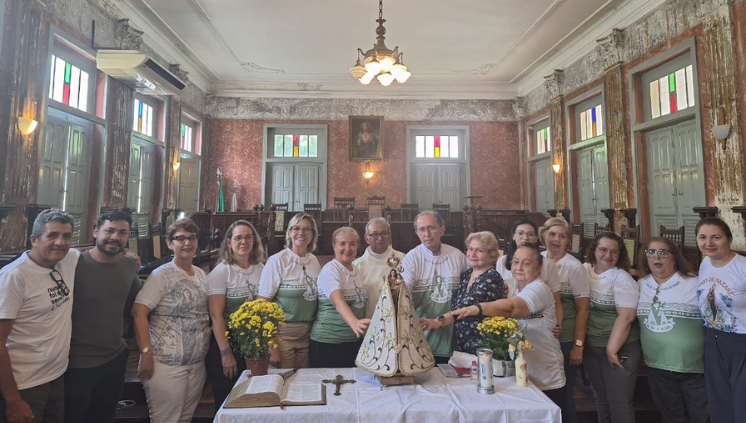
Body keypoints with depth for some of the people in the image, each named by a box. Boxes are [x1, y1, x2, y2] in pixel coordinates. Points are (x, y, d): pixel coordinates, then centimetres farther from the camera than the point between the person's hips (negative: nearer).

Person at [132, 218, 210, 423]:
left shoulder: (201, 274, 9)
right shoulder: (162, 275, -10)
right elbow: (138, 312, -16)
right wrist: (146, 353, -21)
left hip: (197, 363, 6)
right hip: (166, 364, -6)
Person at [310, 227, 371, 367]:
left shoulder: (357, 270, 7)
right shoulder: (330, 270, -15)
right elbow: (338, 301, -32)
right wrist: (354, 323, -48)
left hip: (355, 340, 7)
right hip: (327, 343, -7)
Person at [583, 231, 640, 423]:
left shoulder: (622, 278, -14)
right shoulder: (584, 270, 0)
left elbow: (626, 317, -19)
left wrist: (612, 349, -18)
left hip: (619, 349, -5)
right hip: (590, 347, 5)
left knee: (619, 401, 7)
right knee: (600, 397, 20)